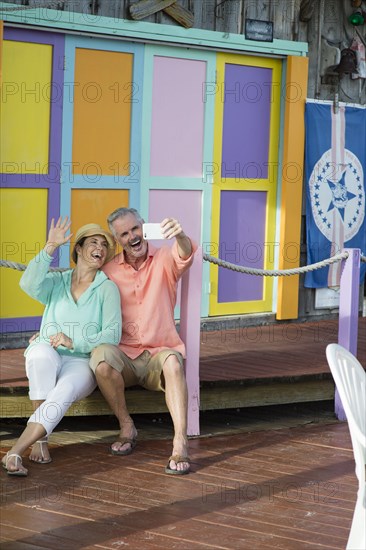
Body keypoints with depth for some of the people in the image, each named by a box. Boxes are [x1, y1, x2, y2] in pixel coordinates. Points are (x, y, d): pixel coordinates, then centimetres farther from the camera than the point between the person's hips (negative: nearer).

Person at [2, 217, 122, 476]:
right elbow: (29, 284, -10)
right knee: (41, 351, -36)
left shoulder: (107, 288, 8)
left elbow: (113, 335, -4)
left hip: (82, 364, -1)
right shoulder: (56, 282, 14)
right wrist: (50, 248, -17)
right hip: (48, 362, 1)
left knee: (63, 393, -36)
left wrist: (74, 343, -17)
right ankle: (41, 438, -31)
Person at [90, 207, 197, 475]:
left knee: (172, 361, -36)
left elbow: (185, 256, -21)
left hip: (159, 354, -1)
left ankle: (180, 443, -42)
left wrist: (180, 236, -45)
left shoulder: (164, 259, 2)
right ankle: (127, 427, -14)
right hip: (124, 357, 1)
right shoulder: (109, 270, 6)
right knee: (101, 355, -33)